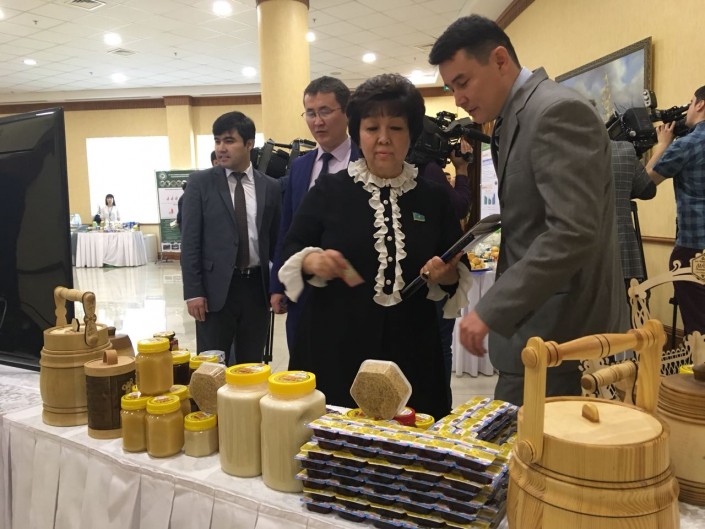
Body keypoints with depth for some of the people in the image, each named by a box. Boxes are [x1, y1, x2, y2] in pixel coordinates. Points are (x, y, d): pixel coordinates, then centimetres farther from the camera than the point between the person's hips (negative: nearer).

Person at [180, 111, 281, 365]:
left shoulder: (270, 187, 6)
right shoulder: (200, 182, 0)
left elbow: (276, 240, 11)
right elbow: (190, 241, -2)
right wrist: (193, 291, -8)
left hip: (257, 287, 2)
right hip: (216, 288, -2)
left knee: (251, 365, 12)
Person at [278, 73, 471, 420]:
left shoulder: (433, 198, 6)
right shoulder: (328, 191, 2)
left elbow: (459, 270, 10)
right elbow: (289, 250, 4)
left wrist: (447, 274, -12)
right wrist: (312, 261, -17)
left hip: (410, 354, 2)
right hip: (335, 349, -1)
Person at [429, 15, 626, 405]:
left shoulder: (558, 111, -16)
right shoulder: (516, 118, 14)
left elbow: (573, 233, -26)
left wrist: (490, 310, -25)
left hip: (558, 330, -9)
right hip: (537, 318, 9)